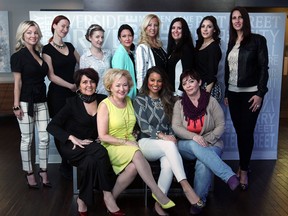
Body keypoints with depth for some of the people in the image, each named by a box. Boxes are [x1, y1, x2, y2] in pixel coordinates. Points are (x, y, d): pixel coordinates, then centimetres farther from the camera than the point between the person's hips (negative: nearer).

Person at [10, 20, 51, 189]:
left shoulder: (39, 54, 11)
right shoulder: (18, 56, -6)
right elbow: (17, 82, -10)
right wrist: (16, 105, -13)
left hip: (41, 102, 6)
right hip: (26, 102, -5)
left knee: (45, 138, 5)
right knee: (27, 140, 4)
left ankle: (43, 171, 19)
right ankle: (29, 173, 18)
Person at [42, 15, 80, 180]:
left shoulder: (70, 46, 14)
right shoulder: (48, 49, -2)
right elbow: (51, 75, -8)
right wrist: (70, 85, -14)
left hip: (73, 92, 5)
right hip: (57, 94, -4)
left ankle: (70, 163, 11)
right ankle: (65, 164, 16)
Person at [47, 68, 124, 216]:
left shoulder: (103, 100, 4)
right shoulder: (73, 103, -4)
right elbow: (52, 126, -8)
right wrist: (74, 138, -21)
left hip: (92, 146, 3)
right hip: (73, 147, -3)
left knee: (91, 161, -34)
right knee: (100, 151, -34)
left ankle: (83, 200, -17)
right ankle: (107, 195, -25)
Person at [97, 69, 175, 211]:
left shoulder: (129, 101, 12)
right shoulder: (105, 105, -5)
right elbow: (103, 136, -10)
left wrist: (134, 139, 3)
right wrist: (125, 142, -15)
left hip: (131, 145, 5)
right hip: (112, 147, -5)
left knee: (133, 167, -30)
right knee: (136, 153, -35)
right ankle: (158, 194, -30)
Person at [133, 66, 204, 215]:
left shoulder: (167, 100, 17)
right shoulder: (140, 100, 5)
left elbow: (171, 124, 15)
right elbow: (143, 126, -7)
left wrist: (171, 137, -7)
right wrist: (162, 136, -21)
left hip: (166, 144, 3)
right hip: (146, 143, -3)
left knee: (168, 163, -32)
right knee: (170, 145, -36)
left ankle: (159, 203, -25)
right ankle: (186, 186, -41)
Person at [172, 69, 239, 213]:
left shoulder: (211, 101, -2)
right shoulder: (179, 104, 4)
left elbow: (220, 125, -3)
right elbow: (176, 127, -6)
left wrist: (206, 140, -17)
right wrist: (193, 137, -23)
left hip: (211, 144, -1)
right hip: (186, 146, 1)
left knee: (203, 165, -34)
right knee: (194, 145, -36)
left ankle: (199, 199, -14)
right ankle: (229, 176, -39)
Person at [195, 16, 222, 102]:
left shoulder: (214, 47, -10)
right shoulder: (199, 44, 10)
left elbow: (212, 73, -14)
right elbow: (196, 68, 11)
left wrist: (207, 93, -17)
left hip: (208, 88, -6)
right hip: (198, 87, 6)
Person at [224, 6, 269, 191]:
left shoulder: (258, 40, -3)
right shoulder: (232, 42, 12)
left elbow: (263, 67, -8)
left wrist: (260, 93, -15)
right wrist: (226, 93, 12)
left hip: (250, 93, -5)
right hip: (233, 94, 5)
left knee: (247, 132, -2)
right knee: (239, 132, 8)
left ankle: (244, 170, 9)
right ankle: (244, 166, 21)